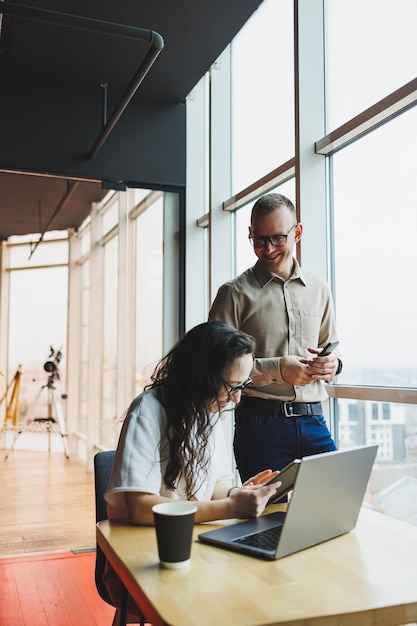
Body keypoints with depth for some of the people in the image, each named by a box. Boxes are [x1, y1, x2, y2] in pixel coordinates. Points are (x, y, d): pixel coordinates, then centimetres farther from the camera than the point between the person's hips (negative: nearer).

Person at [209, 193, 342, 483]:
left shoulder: (319, 290, 14)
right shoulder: (235, 293, 0)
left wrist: (332, 363, -2)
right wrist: (277, 369, -16)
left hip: (313, 420, 4)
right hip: (261, 423, -3)